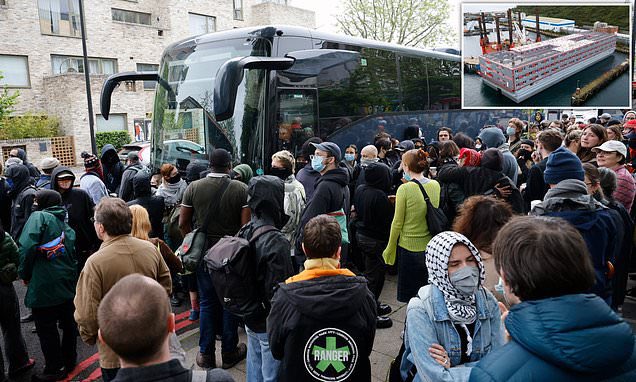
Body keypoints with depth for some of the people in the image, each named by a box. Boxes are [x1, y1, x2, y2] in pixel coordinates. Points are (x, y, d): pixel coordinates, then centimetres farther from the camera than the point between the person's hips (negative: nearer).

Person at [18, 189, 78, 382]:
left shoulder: (39, 217, -6)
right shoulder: (67, 227, 13)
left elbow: (27, 246, -18)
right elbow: (74, 256, 11)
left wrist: (25, 274, -7)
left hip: (44, 285, -7)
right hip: (68, 284, 7)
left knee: (46, 329, 7)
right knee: (68, 323, 20)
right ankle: (69, 360, 35)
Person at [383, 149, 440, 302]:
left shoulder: (405, 189, -14)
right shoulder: (435, 185, 0)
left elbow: (397, 223, -10)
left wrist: (390, 249, 2)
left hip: (409, 247, -5)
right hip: (431, 246, 5)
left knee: (410, 296, 7)